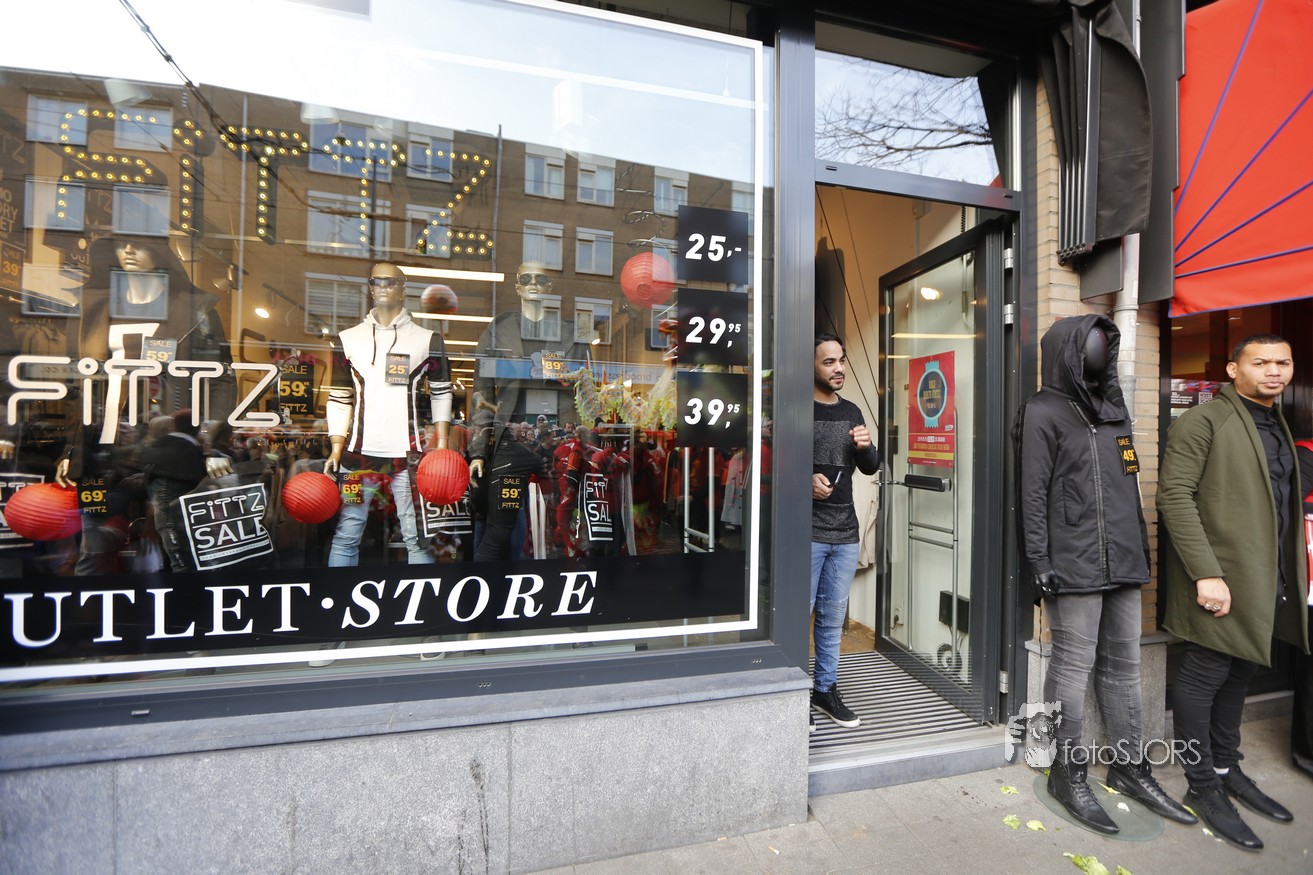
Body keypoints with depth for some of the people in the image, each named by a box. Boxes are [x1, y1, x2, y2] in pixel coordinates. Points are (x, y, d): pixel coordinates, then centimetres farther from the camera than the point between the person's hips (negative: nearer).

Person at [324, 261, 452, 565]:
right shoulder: (349, 339, 10)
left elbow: (441, 392, 8)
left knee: (417, 536, 1)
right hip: (359, 453, 2)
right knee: (346, 535, 6)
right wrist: (336, 449, 3)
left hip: (407, 454, -2)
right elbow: (339, 398, 11)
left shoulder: (427, 339, 5)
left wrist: (442, 445, 0)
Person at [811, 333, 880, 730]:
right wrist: (806, 480, -21)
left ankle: (826, 689, 29)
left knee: (833, 616, 14)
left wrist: (866, 447, -4)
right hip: (807, 532, -5)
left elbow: (871, 468, 17)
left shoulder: (851, 412, 13)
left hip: (845, 533, 6)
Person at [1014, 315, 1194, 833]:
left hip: (1123, 563, 8)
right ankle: (1068, 775, 15)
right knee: (1073, 668, 0)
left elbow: (1129, 489, 20)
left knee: (1124, 666, 16)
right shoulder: (1043, 412, -7)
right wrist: (1040, 563, -15)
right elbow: (1032, 494, -11)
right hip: (1074, 566, -8)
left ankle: (1130, 767, 30)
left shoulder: (1111, 408, 17)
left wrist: (1141, 551, 15)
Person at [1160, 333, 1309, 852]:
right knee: (1203, 680, 2)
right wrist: (1206, 573, -21)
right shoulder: (1203, 421, -9)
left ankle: (1228, 770, 33)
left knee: (1238, 677, 17)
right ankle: (1203, 788, 15)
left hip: (1268, 583, 8)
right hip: (1221, 580, -8)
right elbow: (1174, 495, -17)